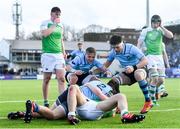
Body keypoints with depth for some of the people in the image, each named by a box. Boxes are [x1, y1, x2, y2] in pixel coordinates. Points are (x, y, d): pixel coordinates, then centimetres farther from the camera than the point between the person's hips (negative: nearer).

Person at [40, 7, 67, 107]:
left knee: (62, 79, -8)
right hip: (48, 54, -4)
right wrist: (54, 24, -11)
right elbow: (45, 33, -18)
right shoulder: (45, 23, 1)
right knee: (47, 79, 1)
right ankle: (46, 102, 11)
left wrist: (64, 52, 18)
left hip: (59, 55, 4)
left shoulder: (60, 25, 17)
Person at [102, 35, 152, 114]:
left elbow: (145, 61, -24)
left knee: (138, 75, -41)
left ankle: (148, 102, -29)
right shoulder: (113, 52, -5)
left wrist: (134, 67, -39)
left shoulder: (131, 48, -20)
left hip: (138, 69, -5)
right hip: (127, 73, 5)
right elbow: (106, 65, 4)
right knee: (113, 80, -21)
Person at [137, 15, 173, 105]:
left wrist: (161, 27, -8)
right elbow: (139, 44, -1)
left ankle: (151, 91, 26)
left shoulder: (161, 30, 8)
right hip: (150, 56, -4)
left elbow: (170, 36, -9)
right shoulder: (146, 31, -1)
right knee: (155, 78, -17)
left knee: (161, 80, 1)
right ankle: (152, 99, -5)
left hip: (159, 56, 4)